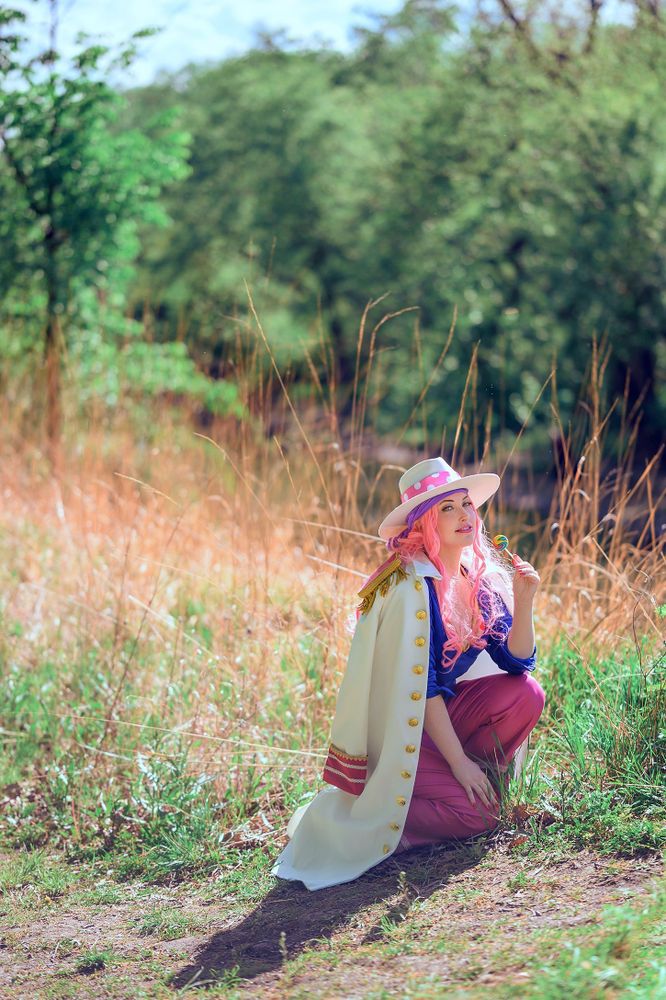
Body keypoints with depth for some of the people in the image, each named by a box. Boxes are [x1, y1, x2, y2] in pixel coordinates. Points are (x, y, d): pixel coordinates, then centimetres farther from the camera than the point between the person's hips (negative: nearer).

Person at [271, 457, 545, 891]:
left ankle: (480, 784, 1)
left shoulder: (478, 576, 1)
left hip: (441, 710, 7)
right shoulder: (412, 586, -22)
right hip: (395, 734, -7)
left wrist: (524, 600, -17)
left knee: (526, 693, -13)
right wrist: (459, 761, -21)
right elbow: (418, 686, -23)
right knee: (475, 816, -18)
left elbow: (517, 661, -2)